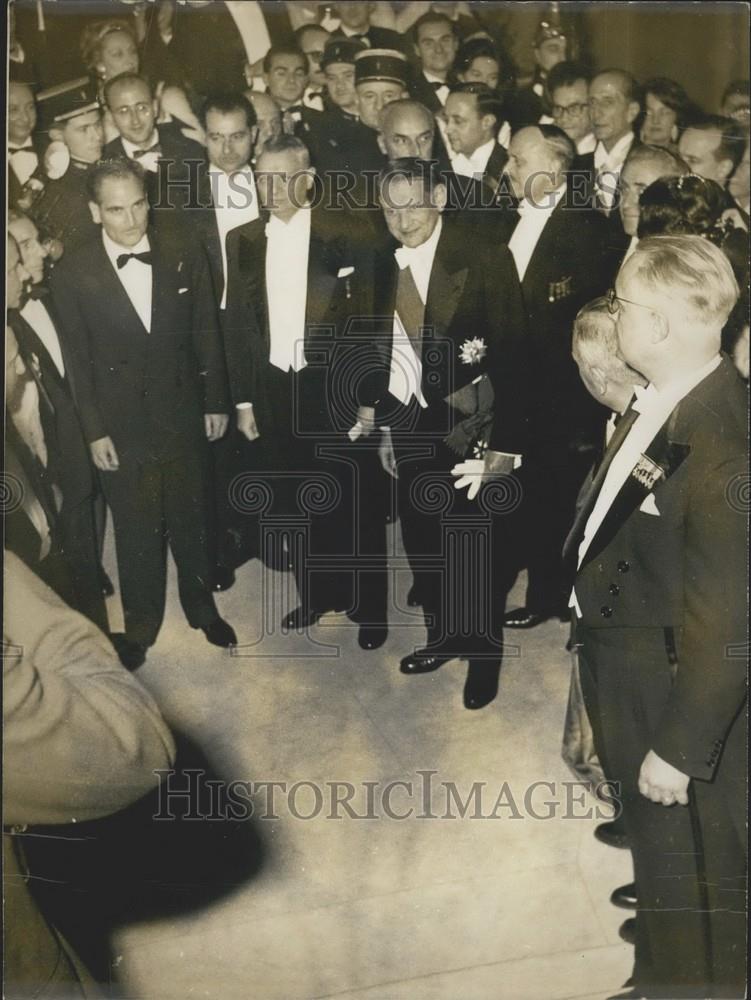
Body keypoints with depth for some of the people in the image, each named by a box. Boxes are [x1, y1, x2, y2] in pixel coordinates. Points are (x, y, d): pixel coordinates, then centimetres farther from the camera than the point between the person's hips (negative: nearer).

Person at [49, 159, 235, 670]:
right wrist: (94, 430, -6)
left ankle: (202, 607, 38)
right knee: (136, 532, 12)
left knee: (193, 519, 16)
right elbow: (78, 360, -6)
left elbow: (207, 336, 2)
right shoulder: (73, 275, -9)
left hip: (184, 418, 2)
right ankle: (141, 625, 31)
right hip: (123, 429, -1)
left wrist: (216, 402, 4)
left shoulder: (186, 260, -5)